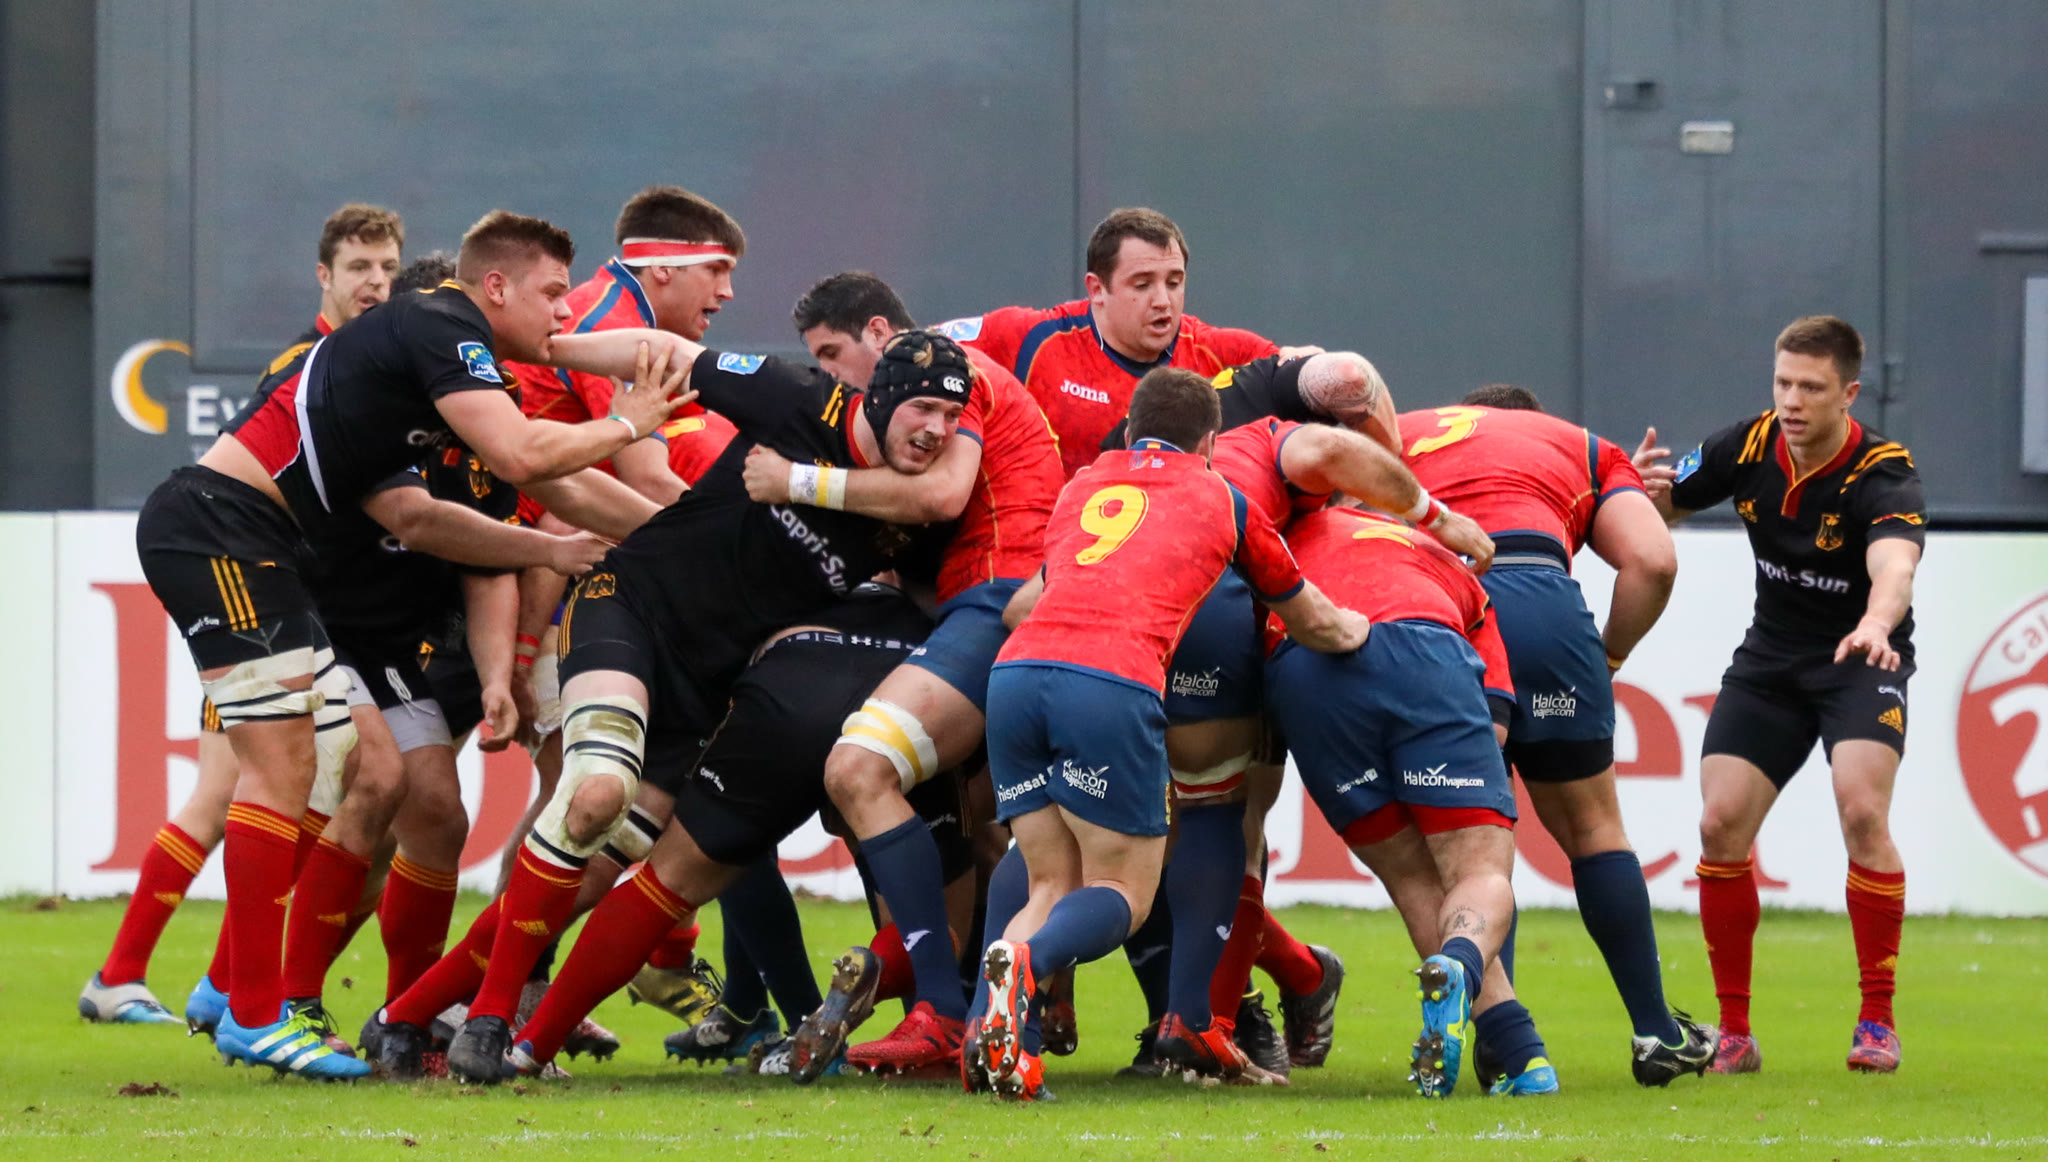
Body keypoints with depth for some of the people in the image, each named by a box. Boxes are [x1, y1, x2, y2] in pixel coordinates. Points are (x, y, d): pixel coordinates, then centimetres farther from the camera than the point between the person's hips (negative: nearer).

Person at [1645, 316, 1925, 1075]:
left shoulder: (1883, 474, -24)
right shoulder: (1747, 447, -9)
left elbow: (1895, 565, -43)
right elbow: (1658, 512, 3)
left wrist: (1875, 624, -65)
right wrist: (1645, 492, -22)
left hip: (1860, 661, -4)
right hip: (1769, 660, 4)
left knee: (1862, 813, -25)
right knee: (1721, 826, -9)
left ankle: (1878, 1021, -11)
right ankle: (1733, 1033, 3)